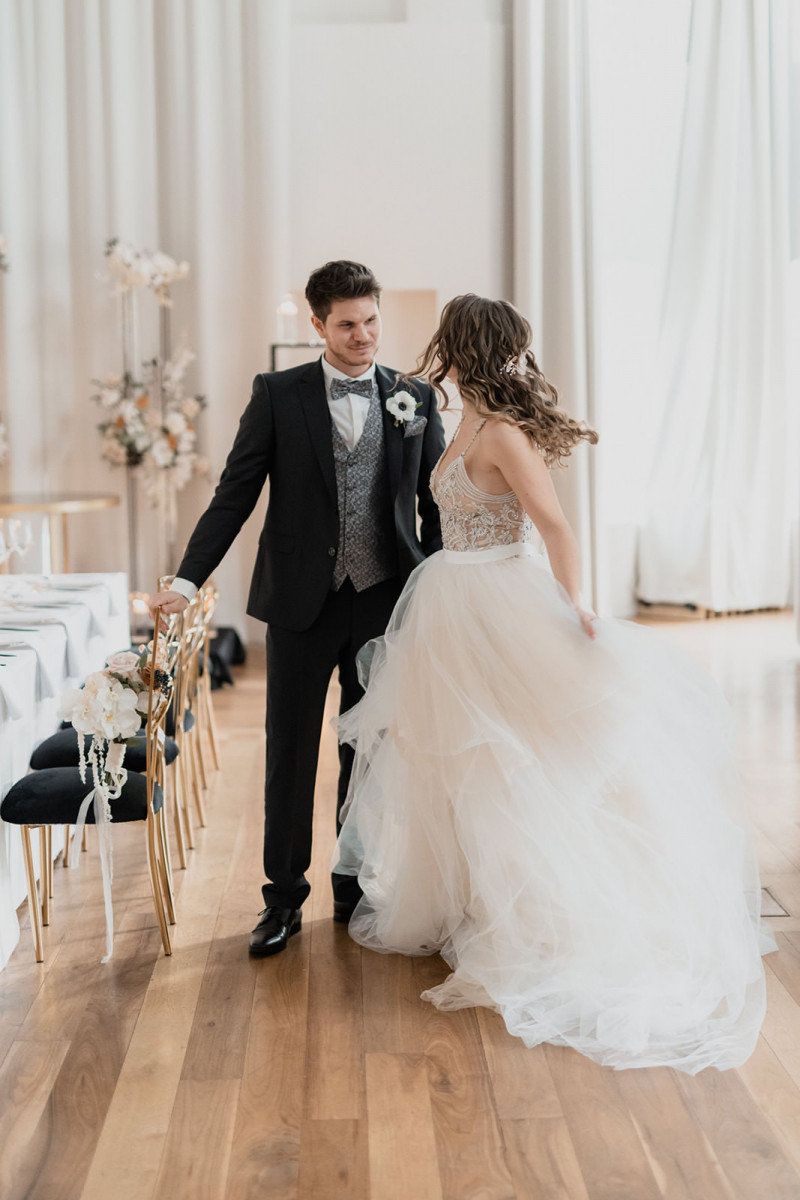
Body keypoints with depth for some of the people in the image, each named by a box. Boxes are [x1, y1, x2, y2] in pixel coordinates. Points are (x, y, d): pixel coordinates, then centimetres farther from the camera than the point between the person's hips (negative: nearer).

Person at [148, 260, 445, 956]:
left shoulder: (416, 399, 5)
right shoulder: (278, 395, 1)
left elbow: (438, 502, 9)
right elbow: (235, 494, -3)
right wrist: (189, 579, -11)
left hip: (385, 602, 1)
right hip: (302, 603, -1)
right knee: (291, 751, 5)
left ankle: (358, 889, 26)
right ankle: (284, 897, 19)